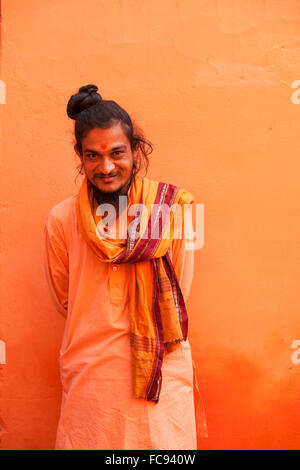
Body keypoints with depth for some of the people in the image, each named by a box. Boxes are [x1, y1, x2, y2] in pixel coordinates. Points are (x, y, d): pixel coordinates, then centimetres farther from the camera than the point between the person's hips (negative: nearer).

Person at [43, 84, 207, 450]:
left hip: (161, 371, 0)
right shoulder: (62, 220, -5)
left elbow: (177, 297, 2)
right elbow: (64, 300, 7)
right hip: (89, 374, 0)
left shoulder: (172, 208, -7)